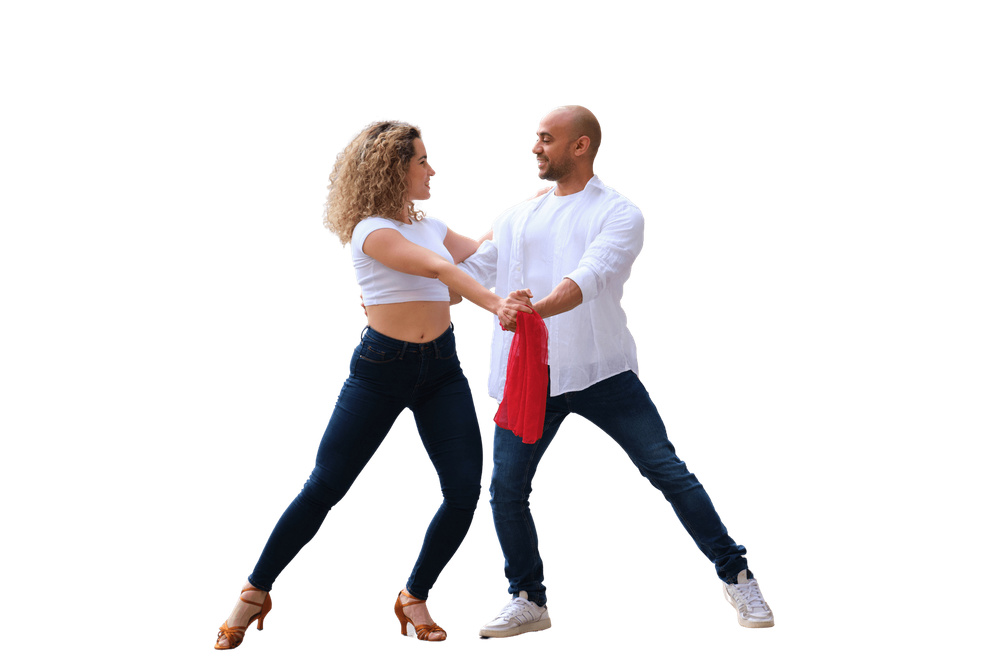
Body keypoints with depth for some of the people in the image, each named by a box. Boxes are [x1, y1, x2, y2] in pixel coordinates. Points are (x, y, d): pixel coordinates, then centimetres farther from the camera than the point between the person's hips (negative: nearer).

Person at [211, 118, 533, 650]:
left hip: (440, 370, 6)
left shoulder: (432, 226, 10)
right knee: (324, 486, -4)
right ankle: (255, 594, 11)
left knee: (465, 492, -5)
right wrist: (494, 305, -37)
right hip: (381, 368, -6)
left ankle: (413, 599, 13)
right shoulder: (373, 232, -14)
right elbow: (438, 269, -27)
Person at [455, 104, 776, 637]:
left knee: (668, 470, -7)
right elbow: (466, 272, 15)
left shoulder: (619, 213, -3)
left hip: (602, 371, -4)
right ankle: (528, 602, 18)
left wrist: (538, 308, -39)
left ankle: (736, 578, 5)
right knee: (505, 488, 0)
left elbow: (590, 277, -22)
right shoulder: (517, 218, 14)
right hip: (528, 377, 4)